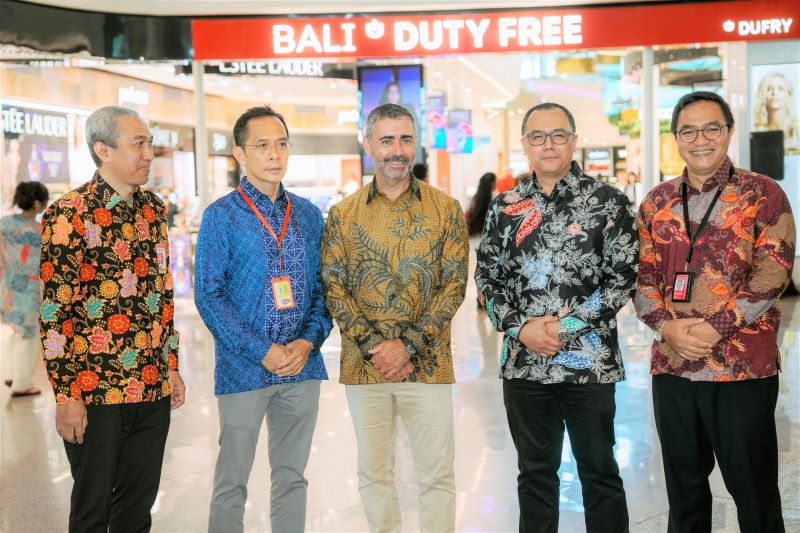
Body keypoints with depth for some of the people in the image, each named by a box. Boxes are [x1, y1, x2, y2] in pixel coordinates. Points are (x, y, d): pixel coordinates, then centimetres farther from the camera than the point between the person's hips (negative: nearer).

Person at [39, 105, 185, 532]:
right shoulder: (69, 214, -10)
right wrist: (66, 395, -15)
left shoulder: (154, 209, 9)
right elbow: (54, 311, -12)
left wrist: (171, 366, 14)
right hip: (95, 392, -5)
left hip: (153, 387, 6)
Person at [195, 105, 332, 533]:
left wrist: (309, 340, -9)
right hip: (243, 369, -3)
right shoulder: (221, 216, -4)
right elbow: (209, 296, -9)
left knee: (291, 477, 13)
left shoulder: (309, 215, 8)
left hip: (303, 368, 4)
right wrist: (263, 351, -15)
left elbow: (323, 287, 9)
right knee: (232, 482, 6)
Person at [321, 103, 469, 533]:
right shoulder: (343, 215, 4)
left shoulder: (445, 209, 1)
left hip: (427, 365, -1)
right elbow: (333, 289, 0)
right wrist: (374, 347, -12)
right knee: (374, 473, 12)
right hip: (364, 367, 1)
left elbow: (454, 285, -4)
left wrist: (408, 346, -13)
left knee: (437, 474, 6)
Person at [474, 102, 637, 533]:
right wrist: (520, 328, -7)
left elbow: (624, 276, -6)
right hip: (523, 361, 3)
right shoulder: (505, 207, 8)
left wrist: (567, 325, -13)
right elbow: (487, 277, 8)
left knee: (599, 471, 8)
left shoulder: (607, 201, -2)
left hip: (589, 361, -3)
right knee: (535, 471, 14)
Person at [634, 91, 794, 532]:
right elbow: (642, 276, 6)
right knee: (683, 484, 16)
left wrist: (715, 327, -18)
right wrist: (667, 326, -12)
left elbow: (773, 272, -10)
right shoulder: (656, 201, 9)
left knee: (753, 488, 6)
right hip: (671, 367, 4)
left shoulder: (764, 195, -1)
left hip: (745, 367, -3)